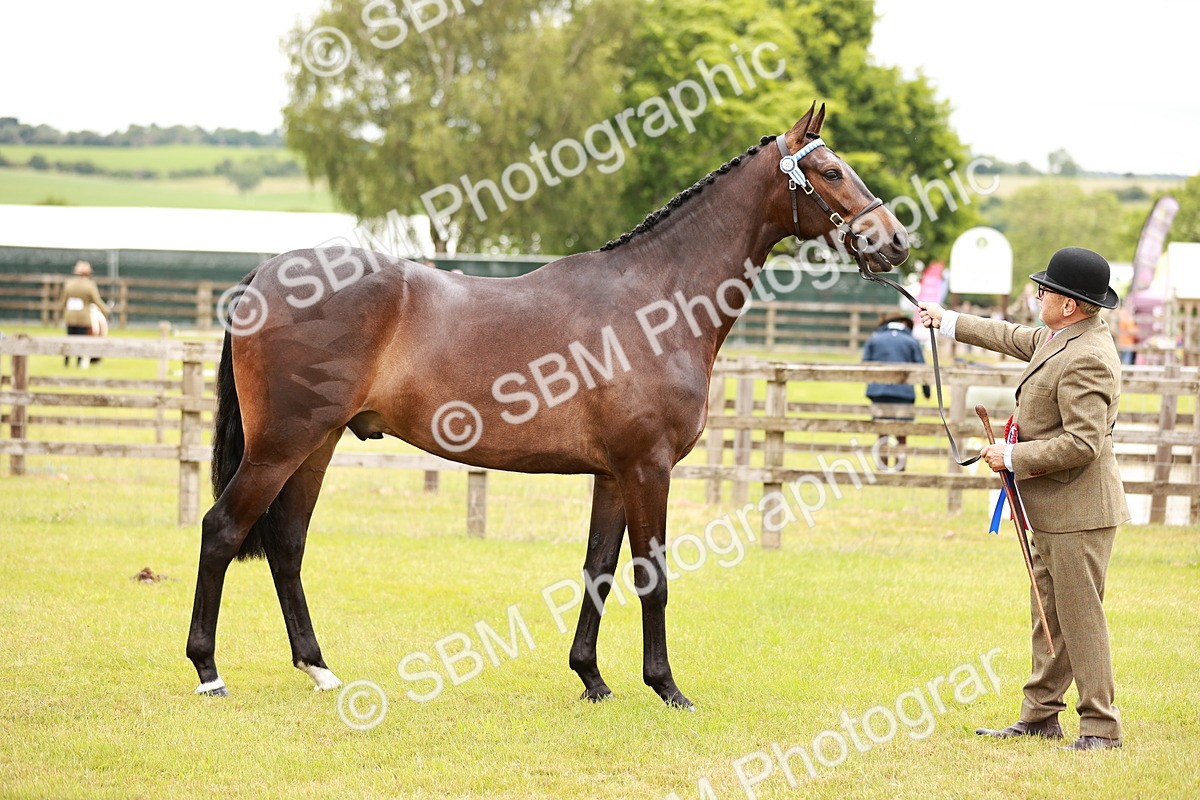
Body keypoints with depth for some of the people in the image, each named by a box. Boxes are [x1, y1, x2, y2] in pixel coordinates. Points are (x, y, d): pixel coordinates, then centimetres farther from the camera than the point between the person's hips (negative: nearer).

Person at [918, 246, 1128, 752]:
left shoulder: (1086, 359, -23)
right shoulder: (1060, 338, 9)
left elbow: (1082, 442, -27)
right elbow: (1017, 339, 29)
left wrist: (1013, 457, -18)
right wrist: (950, 322, 37)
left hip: (1078, 510, -11)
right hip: (1053, 508, 11)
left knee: (1080, 616, -6)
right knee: (1049, 614, 15)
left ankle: (1100, 726, 0)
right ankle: (1040, 715, 22)